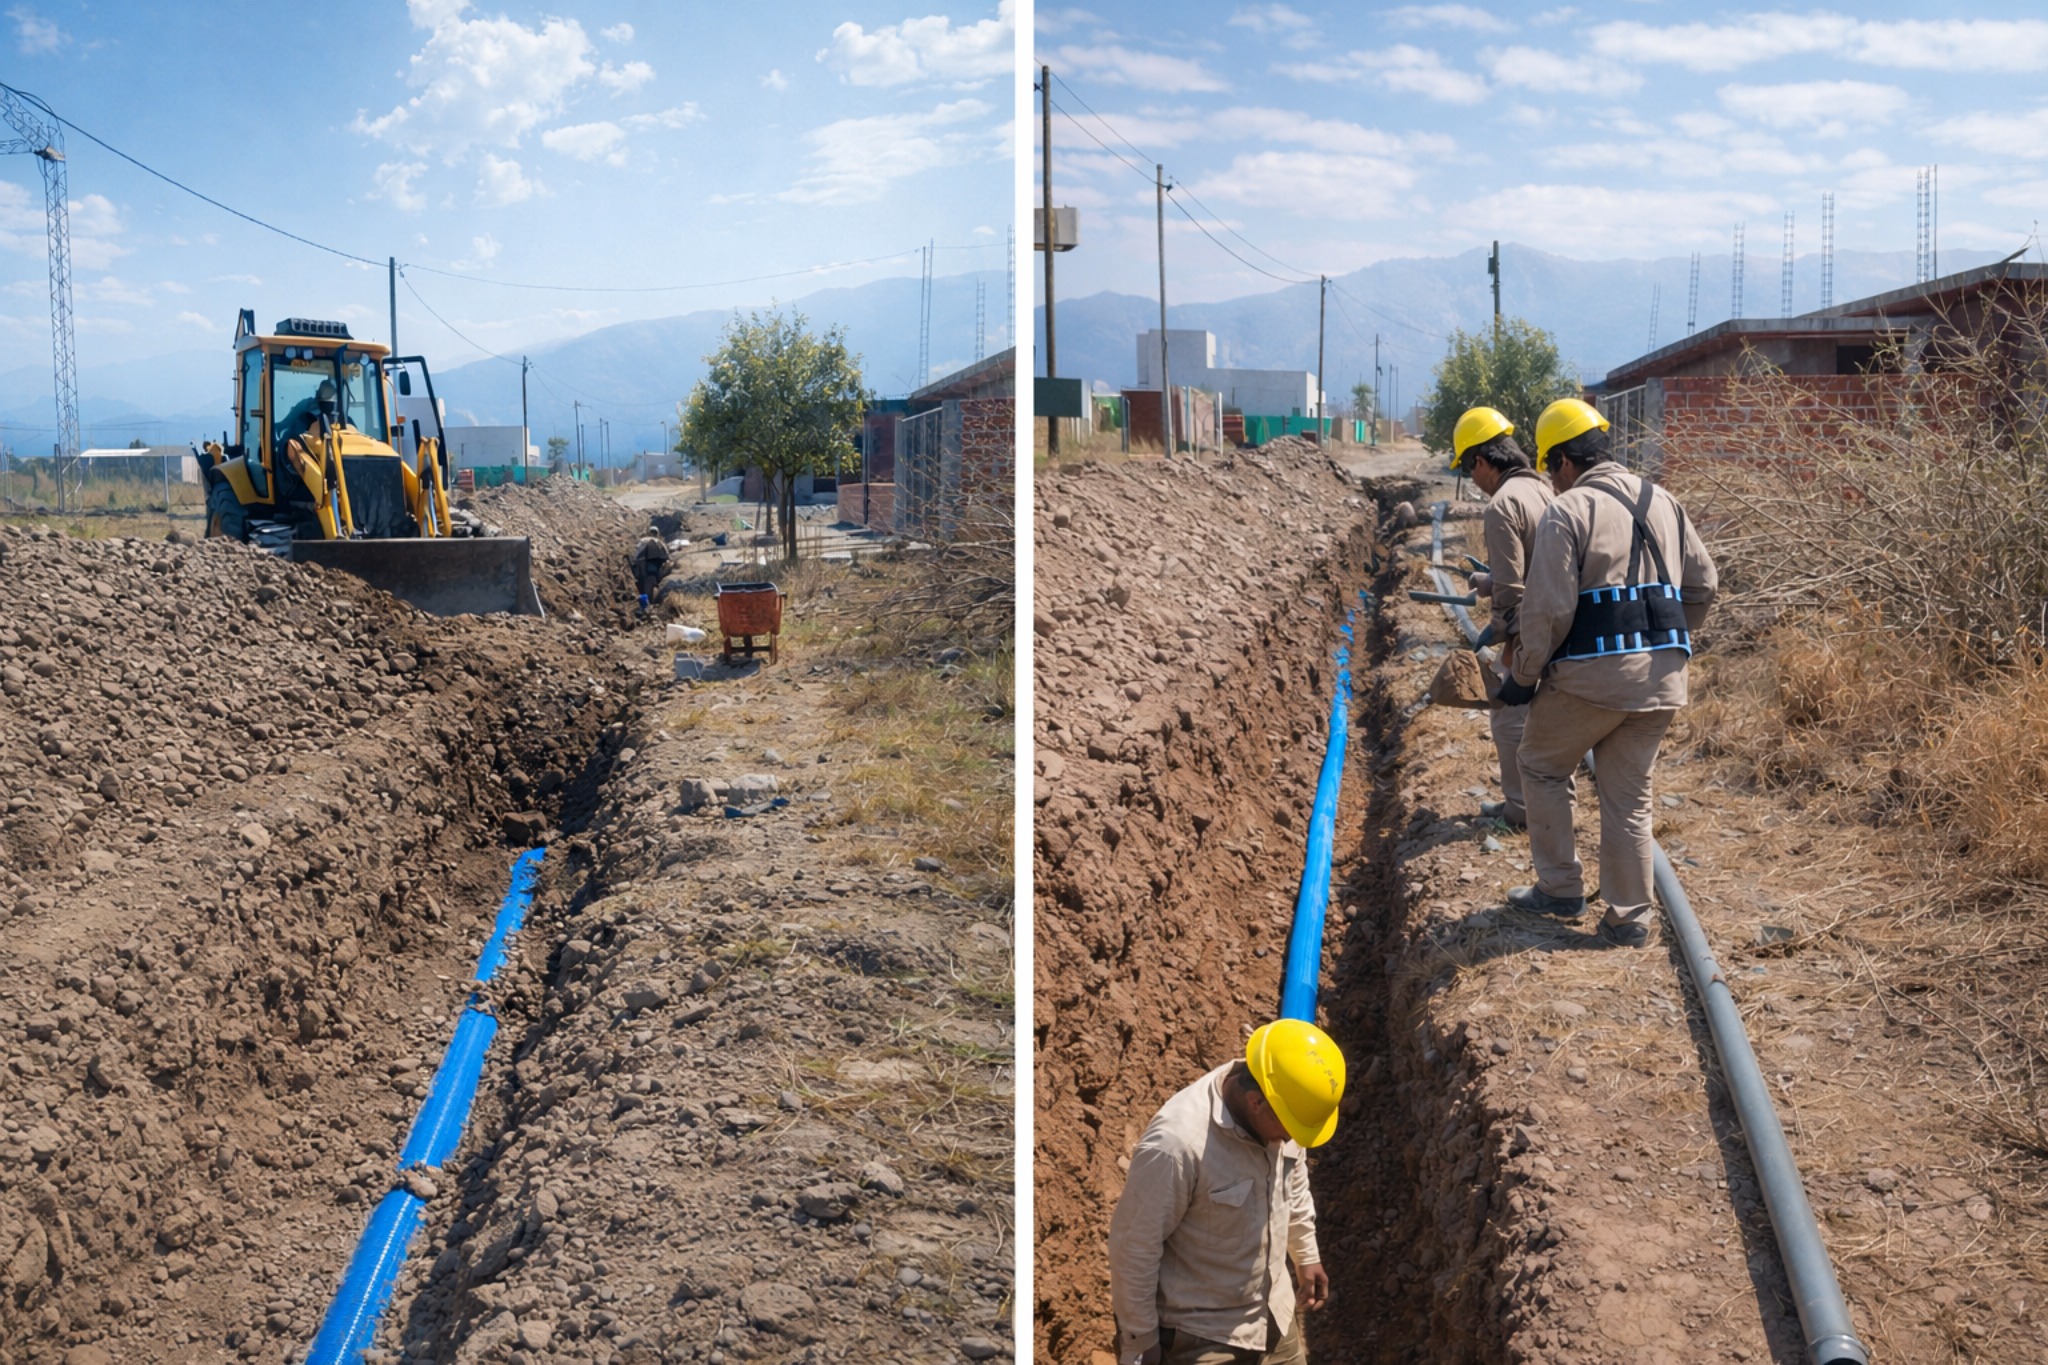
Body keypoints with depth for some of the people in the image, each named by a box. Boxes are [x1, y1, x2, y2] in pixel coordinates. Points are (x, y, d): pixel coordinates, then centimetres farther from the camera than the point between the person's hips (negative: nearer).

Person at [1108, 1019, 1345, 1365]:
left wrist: (1307, 1256, 22)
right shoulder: (1177, 1144, -34)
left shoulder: (1277, 1112, -11)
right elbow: (1134, 1246, -23)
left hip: (1273, 1313, 7)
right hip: (1198, 1333, -7)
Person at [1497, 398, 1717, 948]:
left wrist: (1524, 677, -5)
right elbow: (1702, 584, 16)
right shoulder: (1664, 503, 13)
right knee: (1630, 797, 13)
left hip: (1593, 674, -6)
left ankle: (1560, 888, 18)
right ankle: (1629, 917, 16)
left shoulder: (1567, 512, -9)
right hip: (1662, 676, 6)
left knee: (1543, 766, 16)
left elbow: (1548, 609, -15)